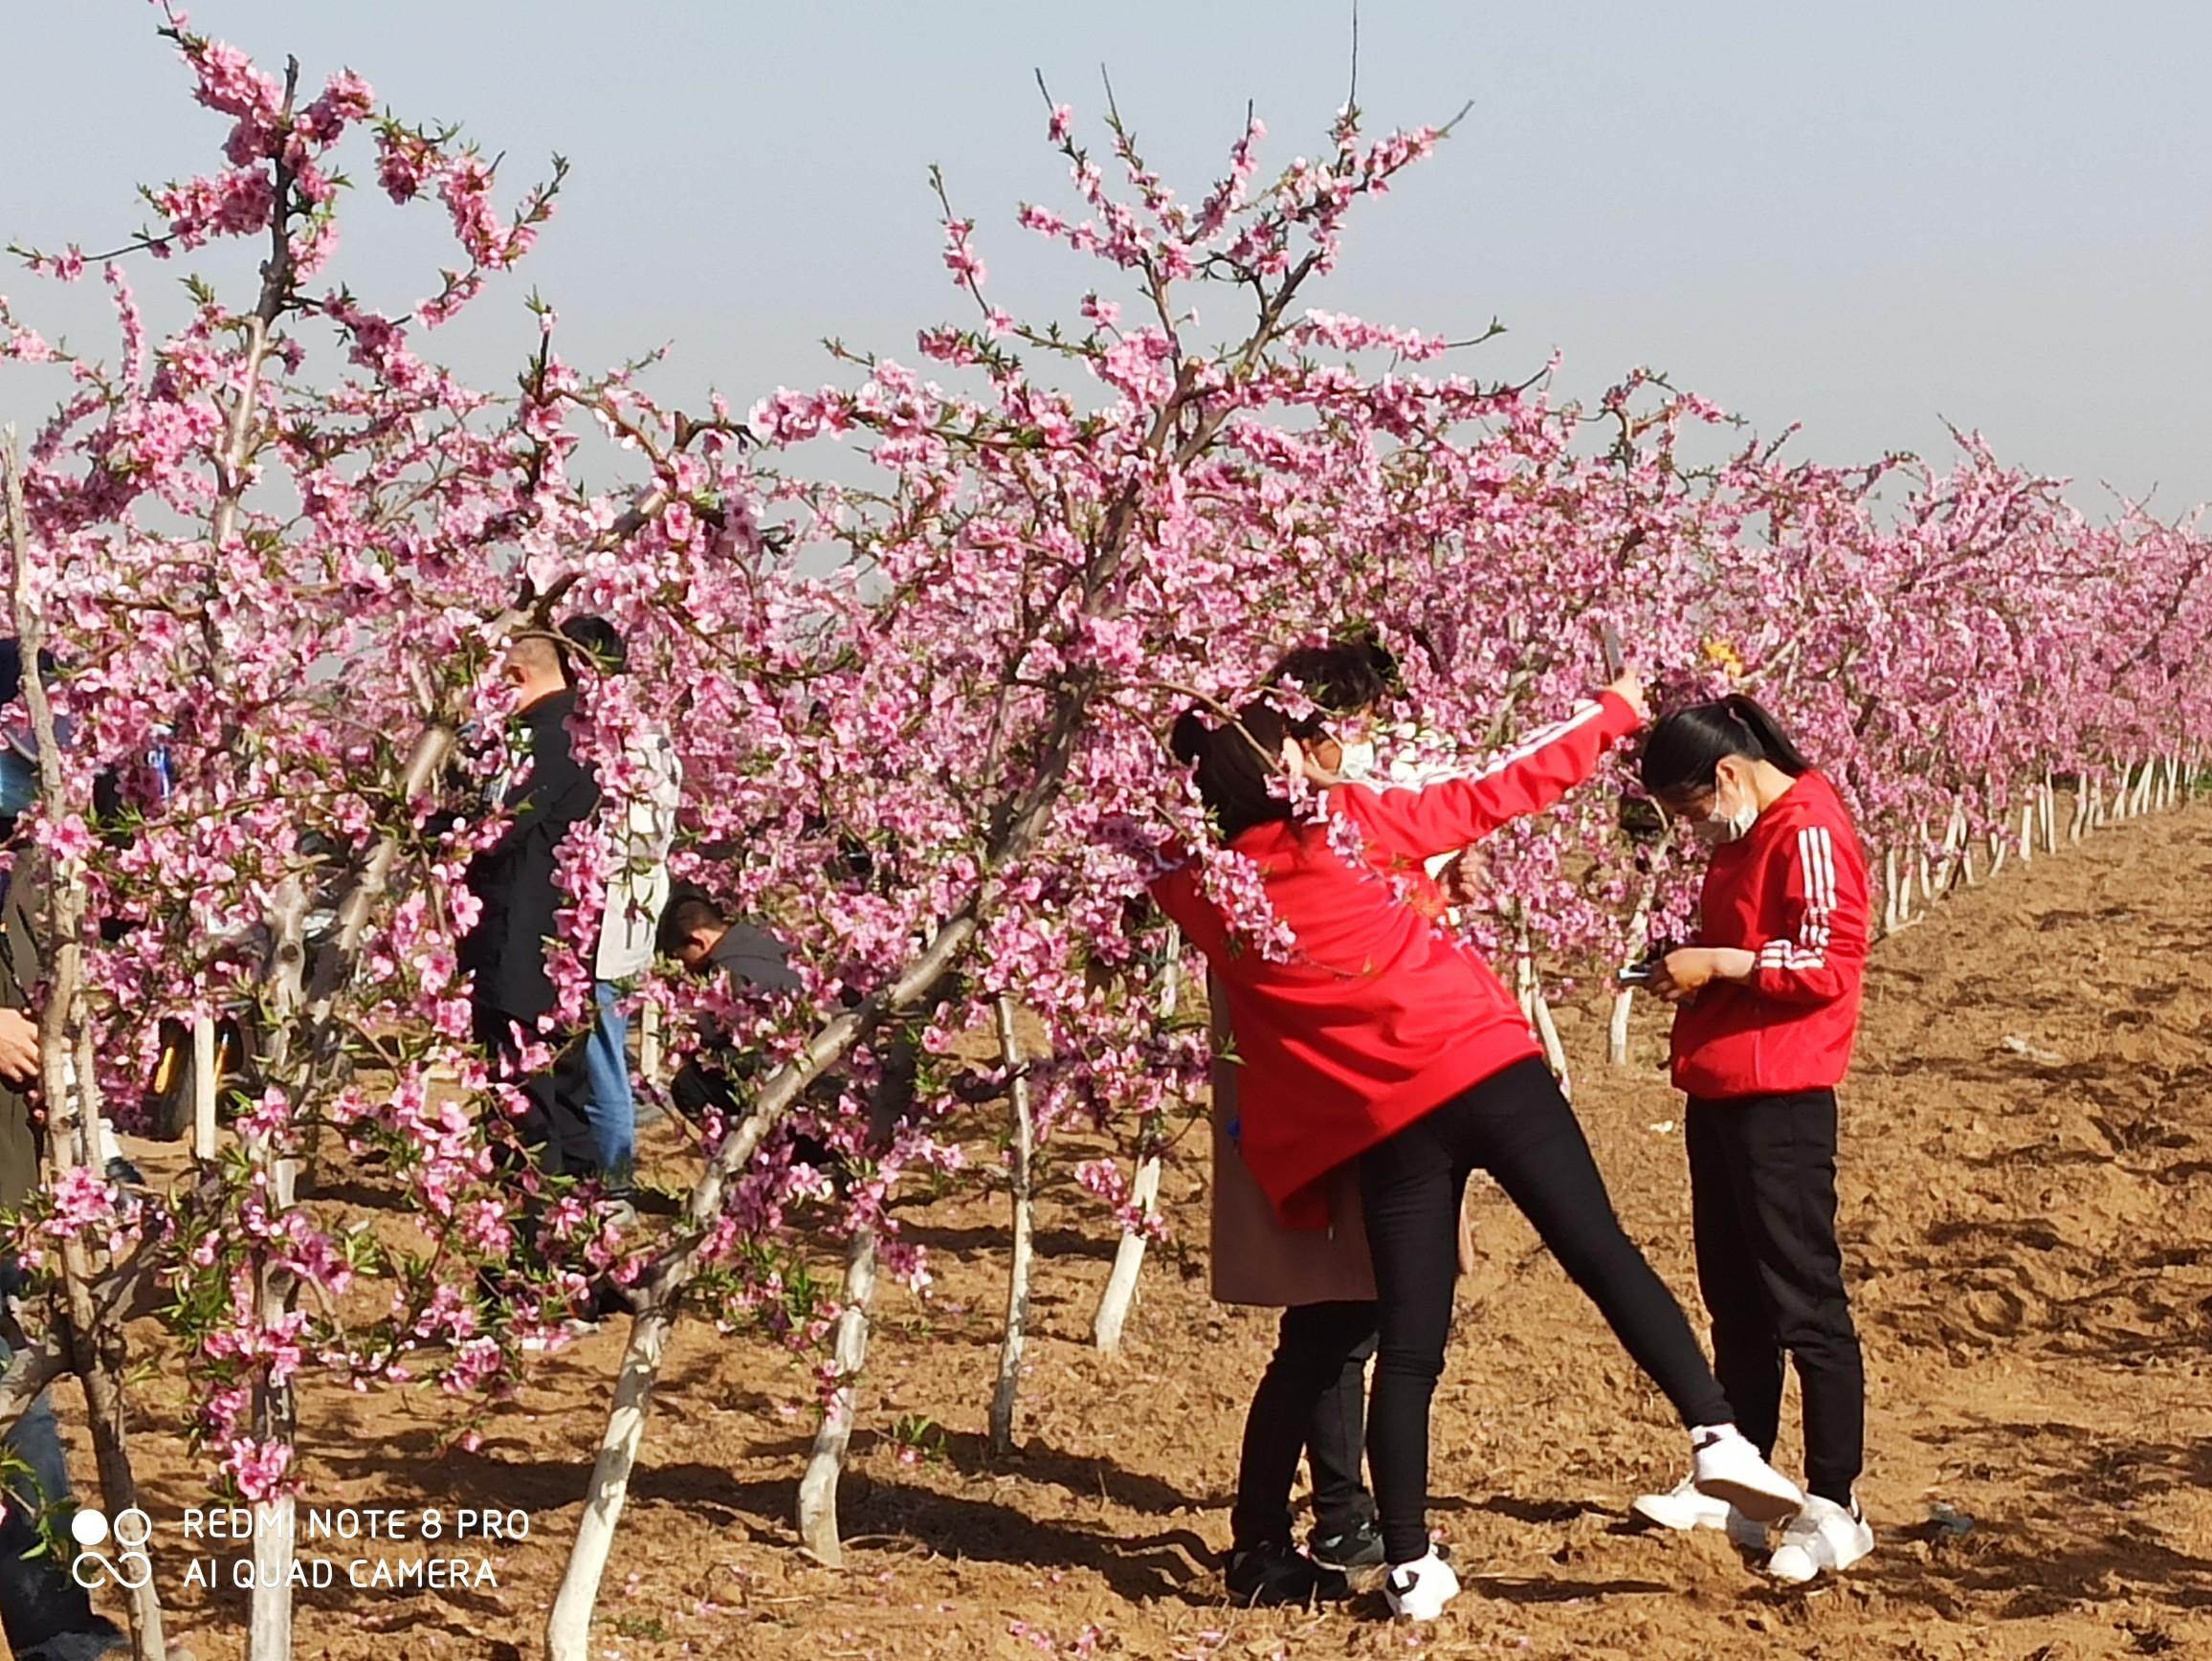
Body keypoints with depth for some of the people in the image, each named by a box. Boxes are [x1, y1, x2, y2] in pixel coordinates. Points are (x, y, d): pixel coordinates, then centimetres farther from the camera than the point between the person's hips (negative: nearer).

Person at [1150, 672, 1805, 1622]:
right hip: (1485, 1068, -2)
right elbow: (1495, 796, 6)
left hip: (1384, 1124, 2)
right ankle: (1716, 1436, -10)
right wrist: (1611, 714, 16)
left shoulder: (1199, 888, 4)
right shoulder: (1350, 819, 0)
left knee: (1406, 1348, 6)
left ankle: (1410, 1567, 6)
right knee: (1602, 1252, 1)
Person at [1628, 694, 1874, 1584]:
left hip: (1780, 1100, -10)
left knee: (1804, 1300, -7)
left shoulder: (1808, 832, -13)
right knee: (1736, 1297, 15)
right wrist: (1689, 966, 10)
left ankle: (1833, 1507, -4)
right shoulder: (1744, 837, 17)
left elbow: (1826, 963, -19)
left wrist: (1716, 964, -16)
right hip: (1719, 1093, 10)